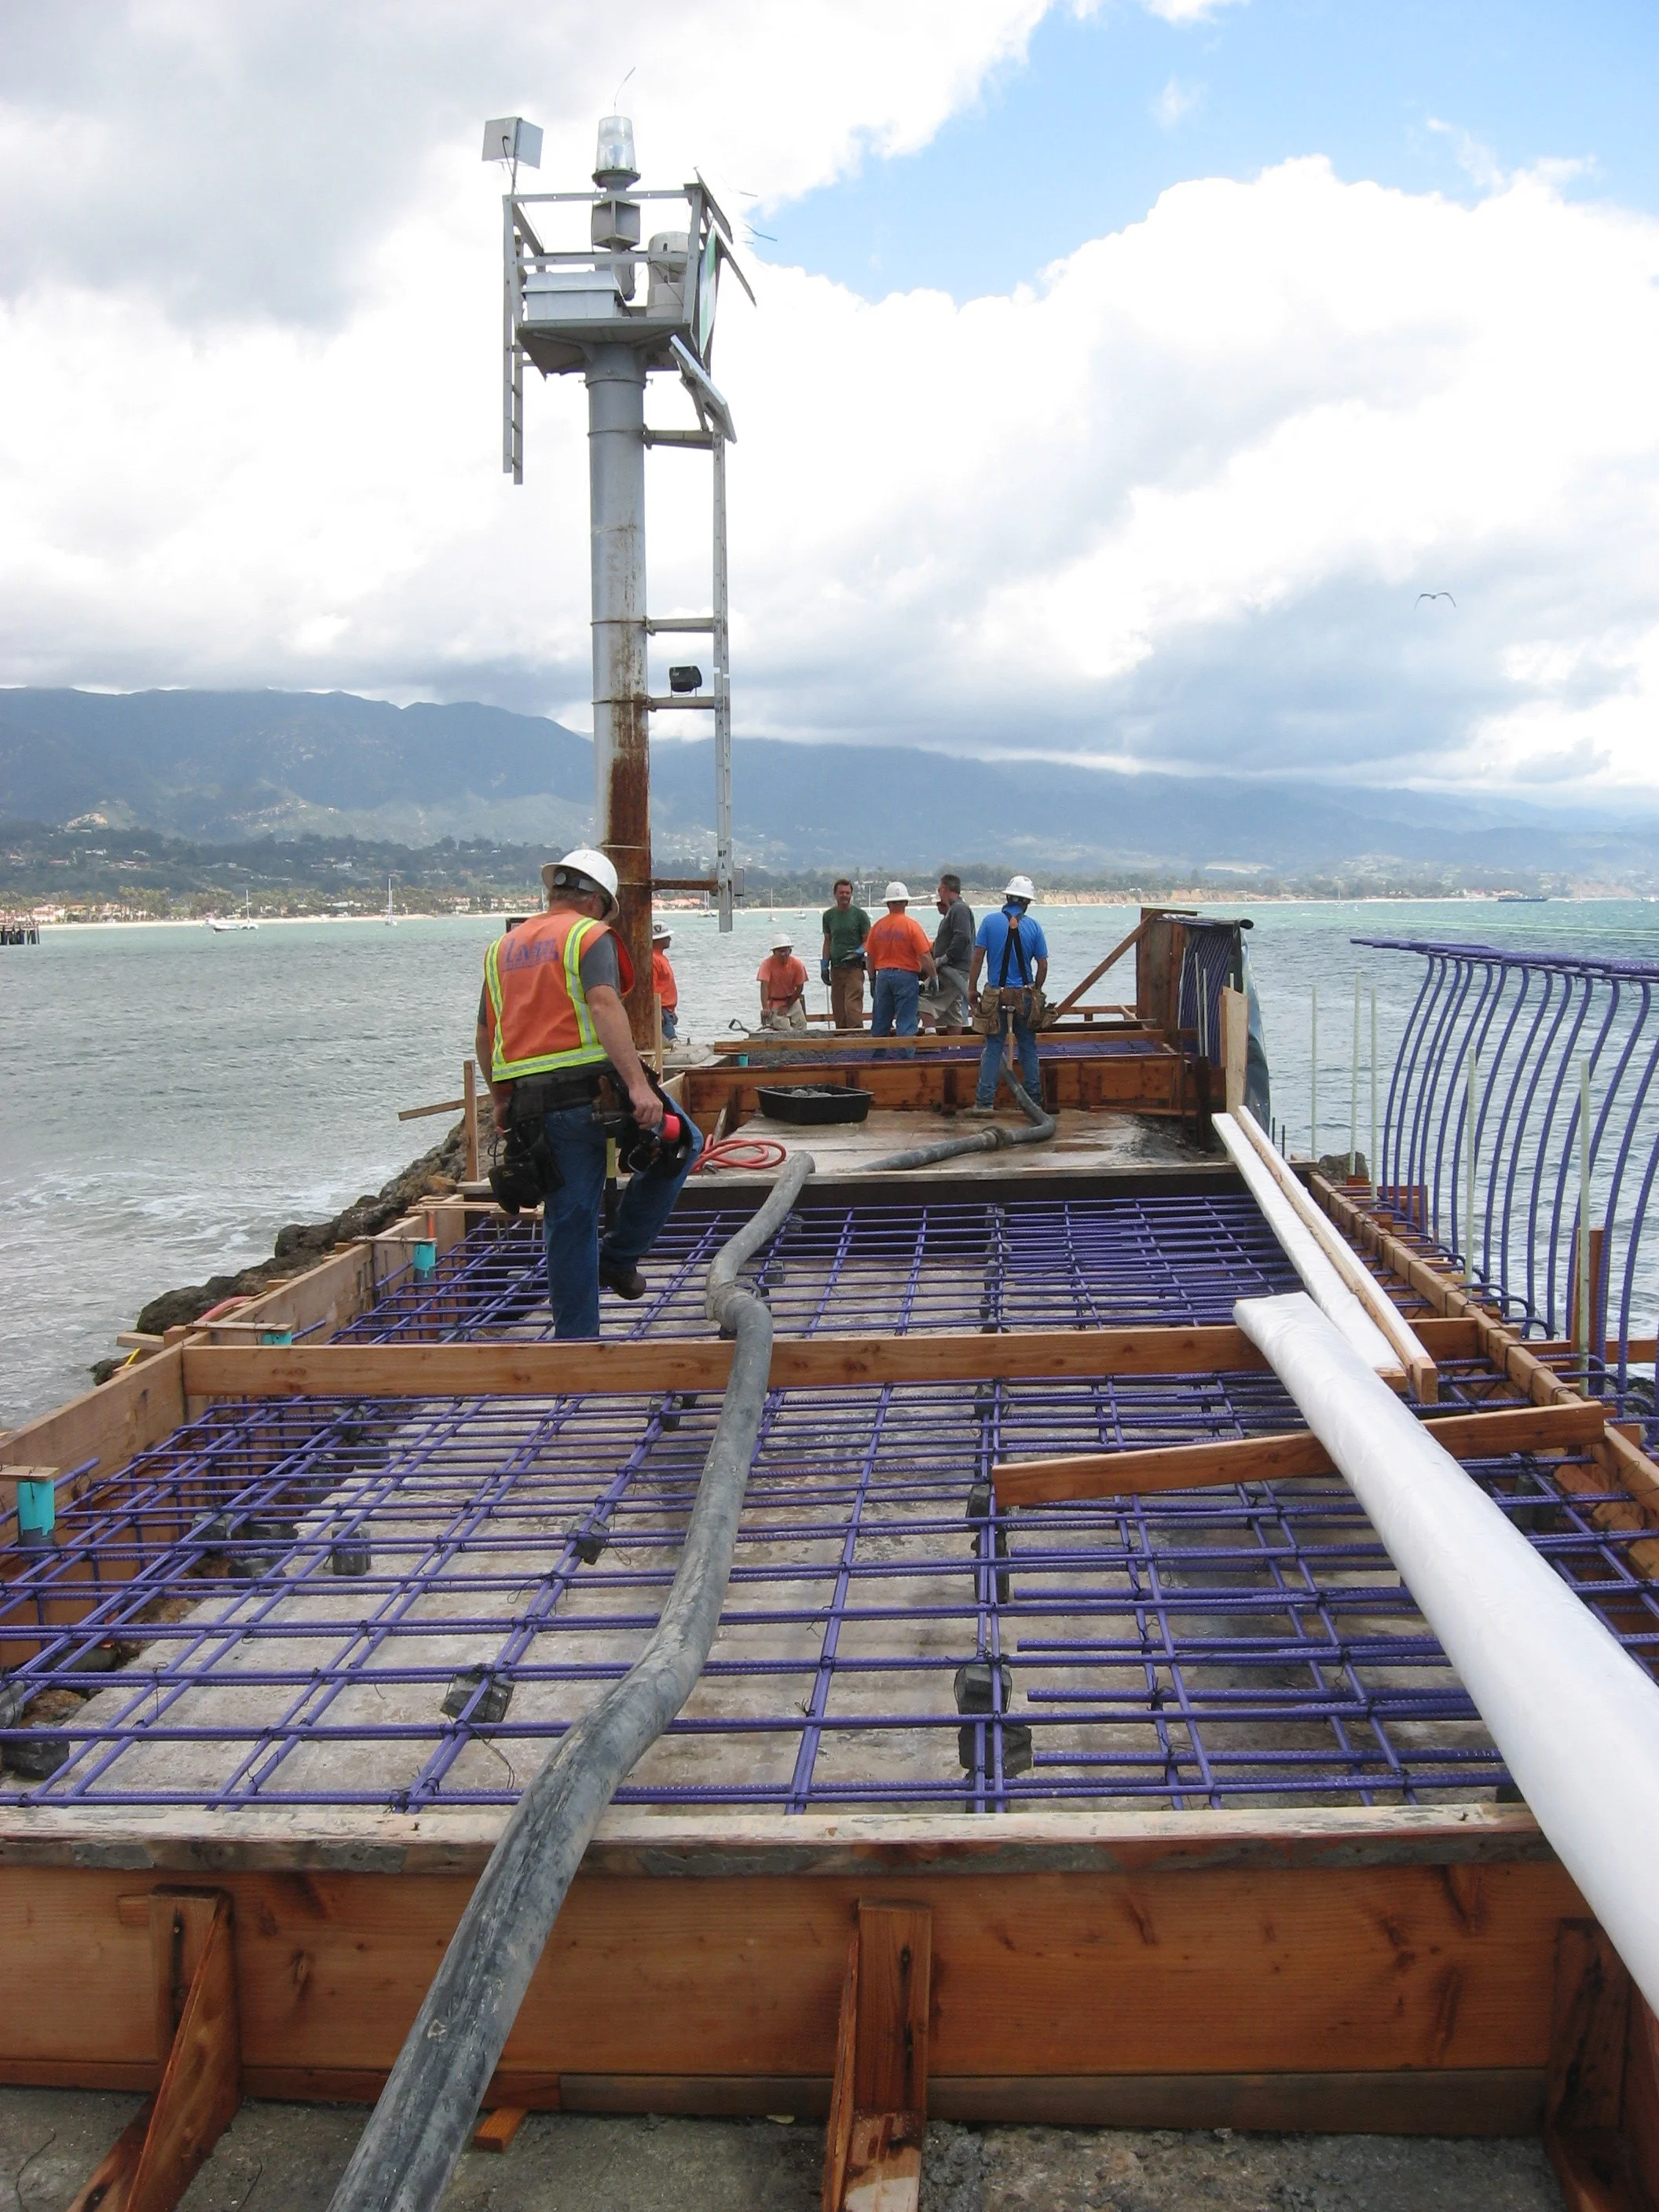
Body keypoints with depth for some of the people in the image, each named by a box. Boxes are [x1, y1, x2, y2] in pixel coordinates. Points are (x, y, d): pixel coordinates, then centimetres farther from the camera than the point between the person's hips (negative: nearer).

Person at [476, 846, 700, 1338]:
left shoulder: (501, 949, 20)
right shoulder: (591, 936, 1)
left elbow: (485, 1037, 21)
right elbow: (604, 1007, -17)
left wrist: (502, 1103, 32)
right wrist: (639, 1086, -25)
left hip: (534, 1106, 6)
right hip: (593, 1086, -5)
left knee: (568, 1224, 12)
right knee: (681, 1143, 18)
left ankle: (575, 1340, 14)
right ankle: (619, 1256, 14)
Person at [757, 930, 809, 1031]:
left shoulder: (797, 964, -12)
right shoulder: (767, 964, -19)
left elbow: (799, 988, -3)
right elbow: (764, 987, -27)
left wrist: (787, 1007, -7)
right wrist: (765, 1008, -39)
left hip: (792, 1000, 3)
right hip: (774, 1002, -3)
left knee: (801, 1029, -3)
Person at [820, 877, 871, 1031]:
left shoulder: (859, 914, 0)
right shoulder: (829, 915, 12)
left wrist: (859, 952, -17)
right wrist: (824, 965, 11)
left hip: (854, 967, -4)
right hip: (836, 968, 4)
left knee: (853, 1007, -14)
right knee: (837, 1010, 4)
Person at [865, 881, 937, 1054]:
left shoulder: (878, 926, 3)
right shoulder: (911, 925, -9)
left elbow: (870, 957, 7)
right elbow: (925, 956, -13)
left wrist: (873, 981, 17)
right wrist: (933, 978, -4)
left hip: (883, 975, 4)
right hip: (906, 975, -4)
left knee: (880, 1022, 12)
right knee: (905, 1023, 0)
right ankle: (903, 1058, -2)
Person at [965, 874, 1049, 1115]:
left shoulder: (990, 921, -4)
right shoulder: (1033, 927, 0)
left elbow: (978, 956, -5)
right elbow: (1043, 965, 1)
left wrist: (972, 988, 2)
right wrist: (1036, 991, 14)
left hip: (996, 995, -1)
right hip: (1025, 995, 1)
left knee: (993, 1048, 3)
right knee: (1028, 1048, 10)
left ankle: (985, 1102, -2)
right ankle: (1034, 1100, 14)